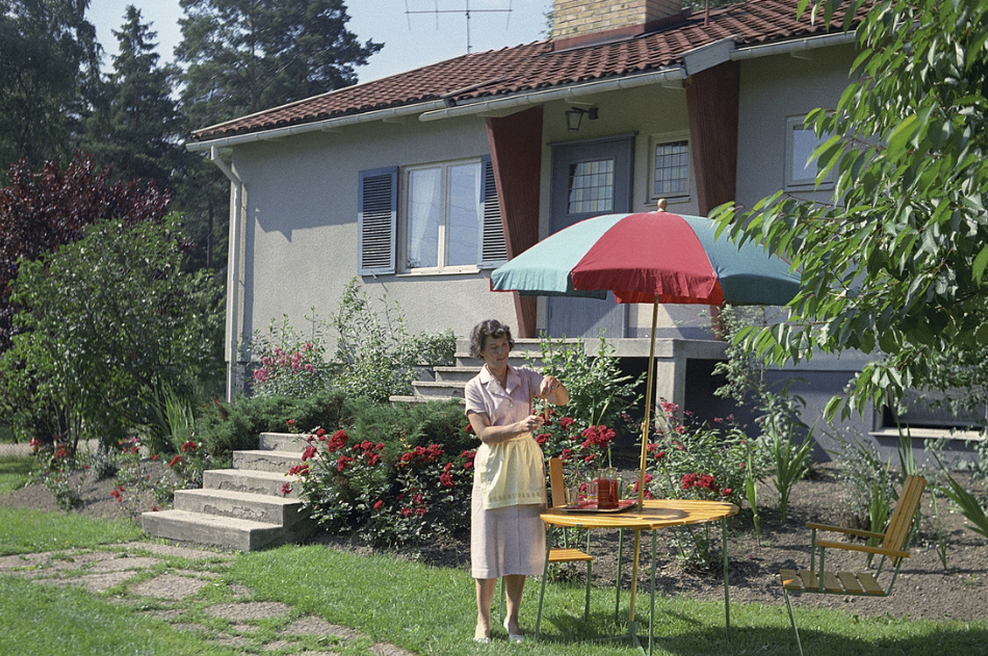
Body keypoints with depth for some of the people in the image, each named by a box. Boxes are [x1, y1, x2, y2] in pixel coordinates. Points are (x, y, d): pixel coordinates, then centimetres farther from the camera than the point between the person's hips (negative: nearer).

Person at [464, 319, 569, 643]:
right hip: (493, 467, -3)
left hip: (526, 465, 3)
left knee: (521, 543, 5)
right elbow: (484, 433, -12)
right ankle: (483, 619, 12)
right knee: (490, 541, 0)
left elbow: (563, 400, -7)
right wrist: (519, 427, -27)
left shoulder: (525, 377, 5)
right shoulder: (475, 388, -2)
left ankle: (512, 618, 15)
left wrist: (554, 385, -29)